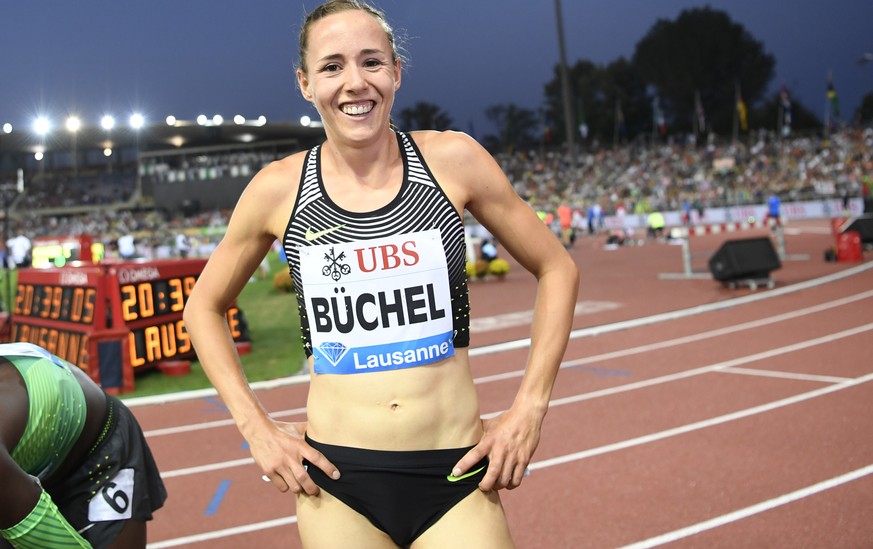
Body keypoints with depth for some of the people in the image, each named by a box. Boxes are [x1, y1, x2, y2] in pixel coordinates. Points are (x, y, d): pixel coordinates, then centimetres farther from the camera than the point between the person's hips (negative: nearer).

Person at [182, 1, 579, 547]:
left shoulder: (452, 160, -5)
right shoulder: (278, 189, -4)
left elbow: (557, 269, 5)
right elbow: (205, 307, 11)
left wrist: (530, 409, -1)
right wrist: (256, 427, 3)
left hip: (456, 478, 0)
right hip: (337, 482, 1)